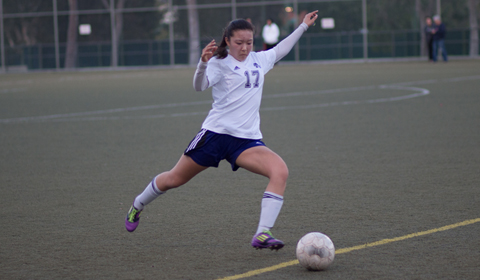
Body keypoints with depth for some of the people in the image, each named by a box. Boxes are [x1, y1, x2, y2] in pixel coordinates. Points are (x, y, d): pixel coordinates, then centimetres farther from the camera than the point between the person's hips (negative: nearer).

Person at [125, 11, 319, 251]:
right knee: (173, 180, 7)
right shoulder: (220, 63, -5)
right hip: (216, 132, -4)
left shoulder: (259, 60, 14)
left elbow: (280, 50, 34)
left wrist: (303, 26, 39)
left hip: (248, 139, 4)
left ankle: (262, 235, -26)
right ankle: (137, 206, 38)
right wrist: (203, 63, -41)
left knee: (280, 172, -23)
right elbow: (200, 86, -22)